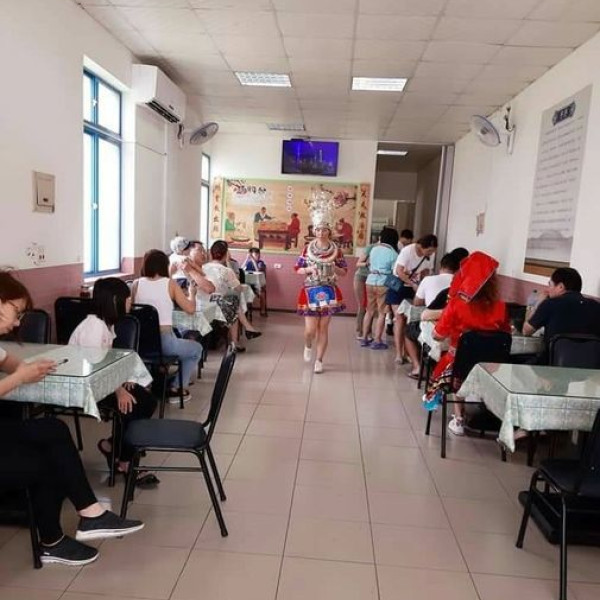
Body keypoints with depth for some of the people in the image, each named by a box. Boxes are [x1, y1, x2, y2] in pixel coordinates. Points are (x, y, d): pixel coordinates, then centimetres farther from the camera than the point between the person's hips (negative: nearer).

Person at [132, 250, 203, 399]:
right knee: (196, 349, 26)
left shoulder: (136, 284, 3)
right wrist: (192, 293, 18)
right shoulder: (170, 284, -4)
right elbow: (190, 309, -2)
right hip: (164, 342, -4)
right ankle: (177, 389, 22)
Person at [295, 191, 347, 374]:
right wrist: (309, 269, -14)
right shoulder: (307, 249, 0)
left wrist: (332, 265, -13)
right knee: (310, 329, -2)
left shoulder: (336, 250, 0)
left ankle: (319, 360, 15)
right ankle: (308, 346, 33)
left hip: (328, 292, 0)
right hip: (310, 291, 0)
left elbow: (344, 272, 5)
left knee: (323, 328, 3)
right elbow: (297, 269, 5)